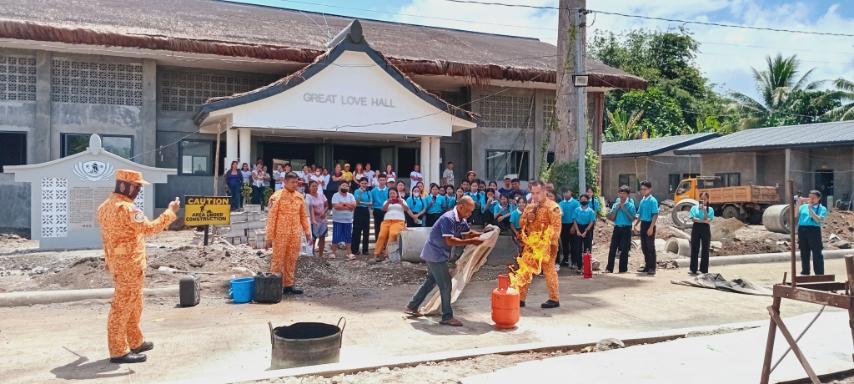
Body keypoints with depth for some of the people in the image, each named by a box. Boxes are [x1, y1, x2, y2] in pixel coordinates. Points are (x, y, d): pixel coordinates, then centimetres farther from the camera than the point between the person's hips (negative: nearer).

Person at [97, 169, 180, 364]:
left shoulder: (106, 206, 11)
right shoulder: (127, 208, -20)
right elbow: (149, 228, -29)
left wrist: (109, 260, 24)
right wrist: (170, 212, -22)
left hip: (116, 262, 10)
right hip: (130, 264, -10)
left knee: (134, 303, 20)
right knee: (123, 305, -4)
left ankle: (135, 342, 31)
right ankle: (119, 351, 3)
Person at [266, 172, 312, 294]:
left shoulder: (300, 197, 8)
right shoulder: (277, 196, -8)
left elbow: (304, 216, 14)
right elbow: (271, 217, -9)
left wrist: (307, 232, 10)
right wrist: (269, 236, -11)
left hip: (295, 234, 5)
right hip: (280, 234, -5)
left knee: (291, 260, 9)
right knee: (278, 260, 1)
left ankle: (289, 284, 17)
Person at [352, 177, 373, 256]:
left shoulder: (369, 192, 9)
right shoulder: (357, 191, -2)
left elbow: (371, 203, 1)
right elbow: (357, 203, -14)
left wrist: (362, 202, -11)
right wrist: (360, 192, -22)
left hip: (366, 212, 4)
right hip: (359, 211, -4)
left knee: (366, 231, 5)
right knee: (357, 231, -4)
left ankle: (365, 250, 12)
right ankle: (355, 250, 0)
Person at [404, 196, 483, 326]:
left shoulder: (461, 220, 6)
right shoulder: (448, 218, -23)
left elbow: (468, 233, 7)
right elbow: (450, 241, -29)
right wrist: (471, 241, -29)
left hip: (437, 255, 10)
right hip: (435, 254, -10)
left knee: (431, 281, 19)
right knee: (445, 285, -6)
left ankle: (412, 307, 29)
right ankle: (447, 317, 2)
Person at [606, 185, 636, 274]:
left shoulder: (630, 205, 0)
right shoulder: (616, 204, 10)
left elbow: (632, 218, -11)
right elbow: (611, 218, 5)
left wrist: (624, 209, -13)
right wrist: (616, 208, -6)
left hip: (626, 229, -3)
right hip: (617, 228, 3)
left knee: (624, 250, 0)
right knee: (612, 249, 0)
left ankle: (623, 269, 8)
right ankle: (609, 268, 3)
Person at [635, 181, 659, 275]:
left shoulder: (652, 200, -11)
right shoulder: (642, 200, 11)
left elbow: (655, 215, -16)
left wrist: (651, 227, -21)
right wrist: (636, 224, 13)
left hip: (649, 225, -8)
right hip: (643, 224, 8)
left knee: (650, 246, -4)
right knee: (644, 246, 11)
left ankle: (652, 268, 2)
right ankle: (647, 266, 20)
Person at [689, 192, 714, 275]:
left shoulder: (710, 209, 4)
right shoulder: (694, 208, 4)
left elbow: (708, 220, -9)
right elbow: (693, 219, -7)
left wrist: (704, 210, -17)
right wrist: (703, 220, -13)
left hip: (706, 229, 0)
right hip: (696, 228, 0)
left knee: (705, 250, 3)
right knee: (694, 249, 0)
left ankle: (704, 270, 10)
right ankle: (693, 269, 5)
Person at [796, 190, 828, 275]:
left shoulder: (822, 209, 4)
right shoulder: (803, 206, 14)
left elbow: (819, 220, -11)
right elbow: (795, 217, 6)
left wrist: (810, 209, -13)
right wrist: (798, 206, -3)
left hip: (814, 230, -4)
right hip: (802, 230, 4)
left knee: (817, 254, -3)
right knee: (804, 253, 10)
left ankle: (819, 274, 2)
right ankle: (805, 272, 19)